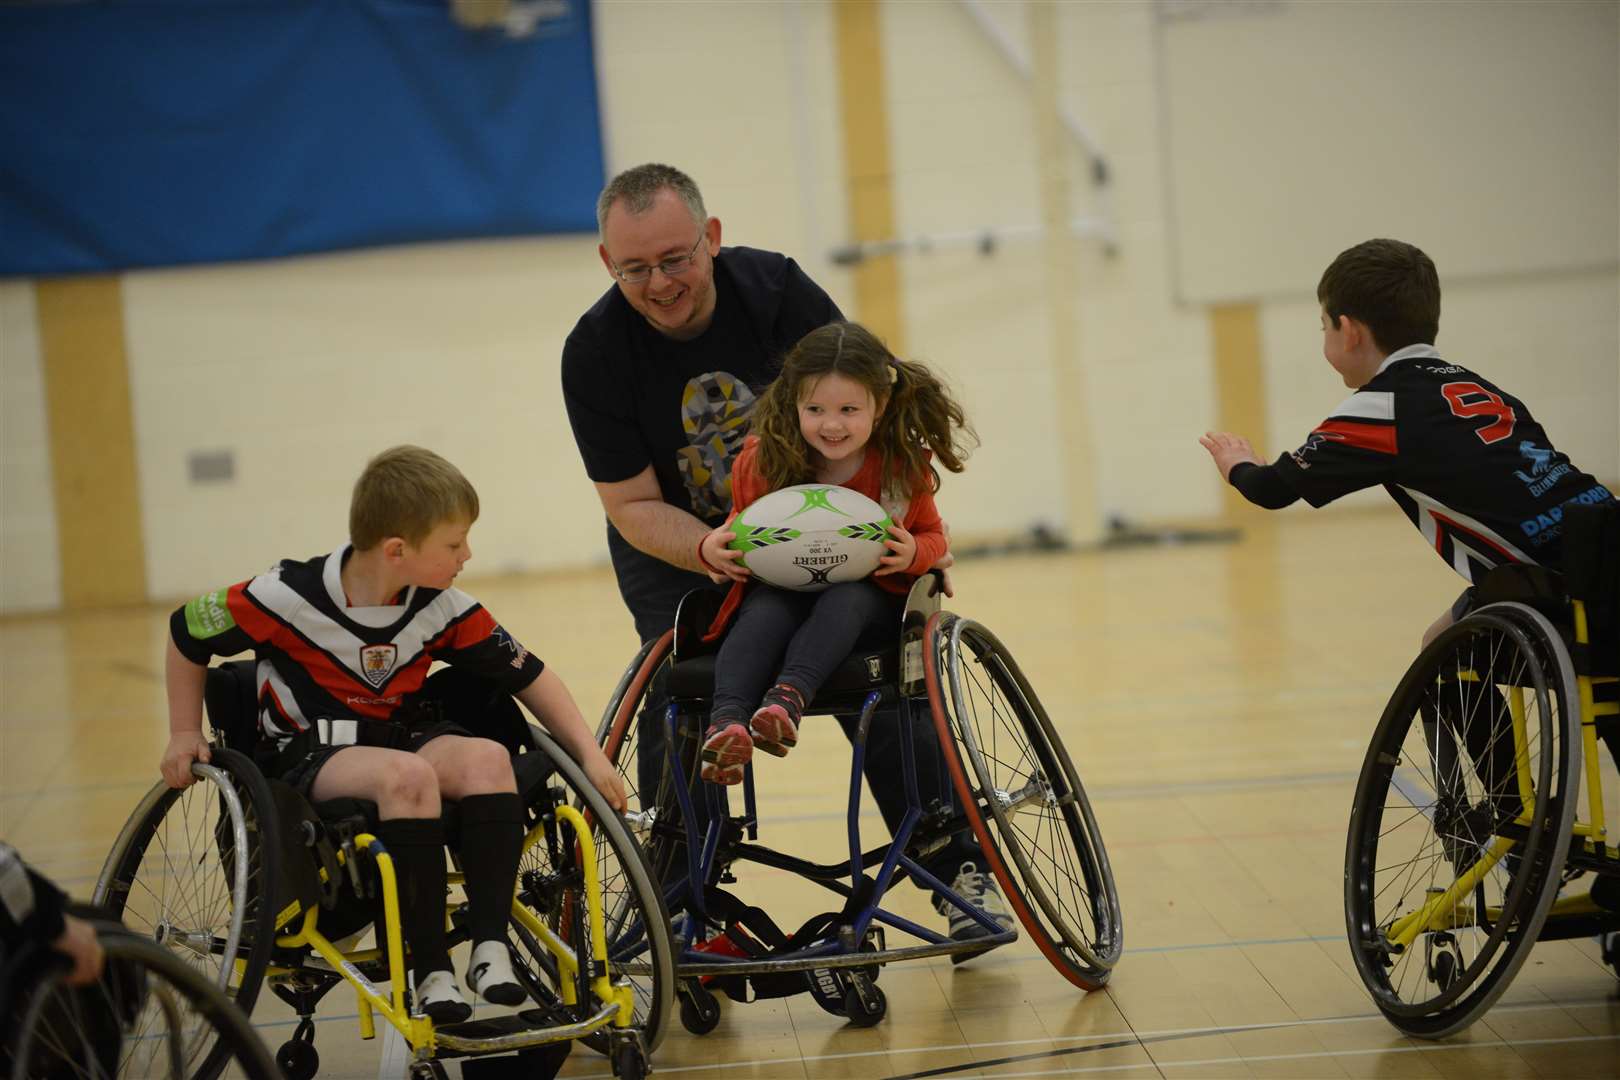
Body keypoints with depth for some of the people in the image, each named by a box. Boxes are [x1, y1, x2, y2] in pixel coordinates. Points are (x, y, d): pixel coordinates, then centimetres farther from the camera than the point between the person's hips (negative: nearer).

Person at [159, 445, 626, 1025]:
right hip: (309, 753, -4)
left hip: (405, 733, 4)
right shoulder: (289, 597, -16)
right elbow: (187, 633, -2)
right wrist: (185, 735, 1)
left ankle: (489, 945, -27)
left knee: (487, 759, -29)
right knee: (407, 775, -37)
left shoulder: (444, 608, -5)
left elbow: (528, 674, 2)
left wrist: (590, 754, -4)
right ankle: (431, 971, -31)